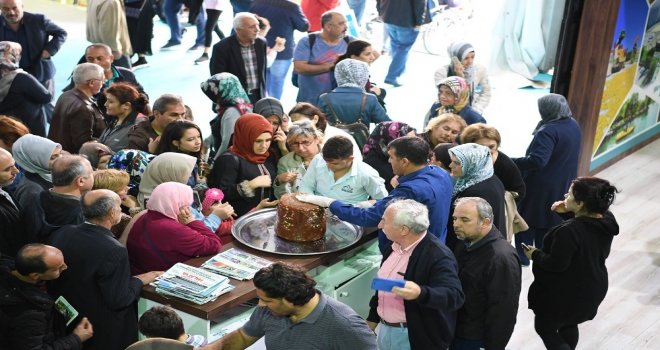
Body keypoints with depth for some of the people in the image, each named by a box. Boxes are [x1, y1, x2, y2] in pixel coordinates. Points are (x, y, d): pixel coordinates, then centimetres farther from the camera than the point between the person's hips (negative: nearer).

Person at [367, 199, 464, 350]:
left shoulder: (438, 255, -21)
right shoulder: (393, 248, 5)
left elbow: (455, 296, -29)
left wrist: (420, 293, -44)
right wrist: (372, 320, 18)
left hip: (417, 337, -7)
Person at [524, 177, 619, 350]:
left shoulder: (568, 231, -35)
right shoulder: (607, 219, -11)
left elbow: (556, 264, -27)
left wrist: (535, 255, -10)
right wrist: (567, 213, -3)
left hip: (564, 294, -8)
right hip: (592, 289, 8)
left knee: (545, 328, 15)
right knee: (569, 325, 29)